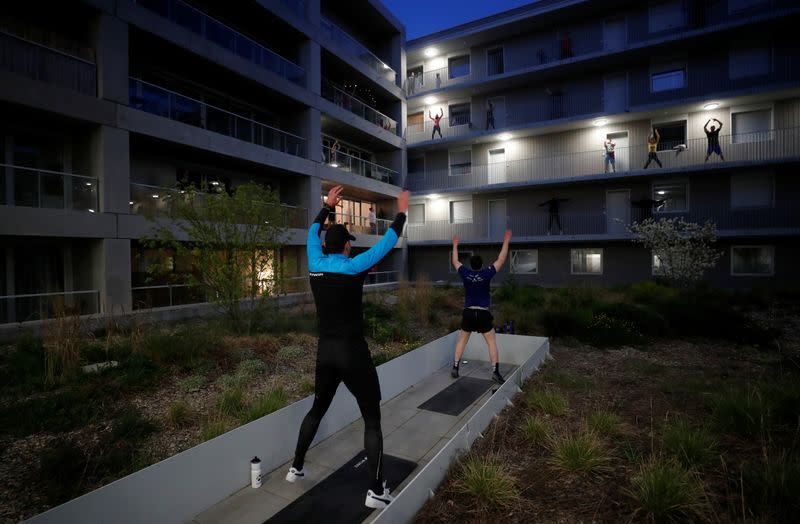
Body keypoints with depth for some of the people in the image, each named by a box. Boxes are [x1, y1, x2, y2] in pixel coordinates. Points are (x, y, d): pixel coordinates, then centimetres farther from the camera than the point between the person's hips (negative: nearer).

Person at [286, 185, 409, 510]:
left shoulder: (315, 266, 0)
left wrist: (327, 206, 29)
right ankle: (376, 491, 10)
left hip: (325, 351, 6)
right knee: (372, 419, 6)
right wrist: (402, 213, 7)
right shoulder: (353, 267, -14)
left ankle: (296, 468, 37)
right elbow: (387, 243, -6)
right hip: (353, 352, -5)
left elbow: (313, 233, 18)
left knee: (317, 410, 25)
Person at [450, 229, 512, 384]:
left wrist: (455, 245, 26)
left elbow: (455, 262, 14)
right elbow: (501, 260, -2)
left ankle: (455, 368, 13)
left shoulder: (465, 273, -4)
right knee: (492, 342, 7)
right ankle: (495, 372, 3)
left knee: (462, 340, 14)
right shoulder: (486, 274, -10)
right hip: (483, 313, -2)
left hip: (468, 313, 2)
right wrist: (506, 241, 5)